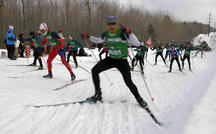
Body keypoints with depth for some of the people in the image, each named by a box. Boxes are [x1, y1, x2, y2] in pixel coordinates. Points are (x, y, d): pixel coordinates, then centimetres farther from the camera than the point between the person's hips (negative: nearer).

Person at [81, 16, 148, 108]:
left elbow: (137, 44, -26)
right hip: (111, 59, 5)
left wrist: (129, 33, -38)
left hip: (122, 61, -5)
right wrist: (88, 37, 7)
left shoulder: (122, 34, -20)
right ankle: (98, 94, 4)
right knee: (94, 70, -8)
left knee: (128, 82, -12)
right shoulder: (106, 35, -5)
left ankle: (139, 99, 14)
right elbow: (98, 40, 19)